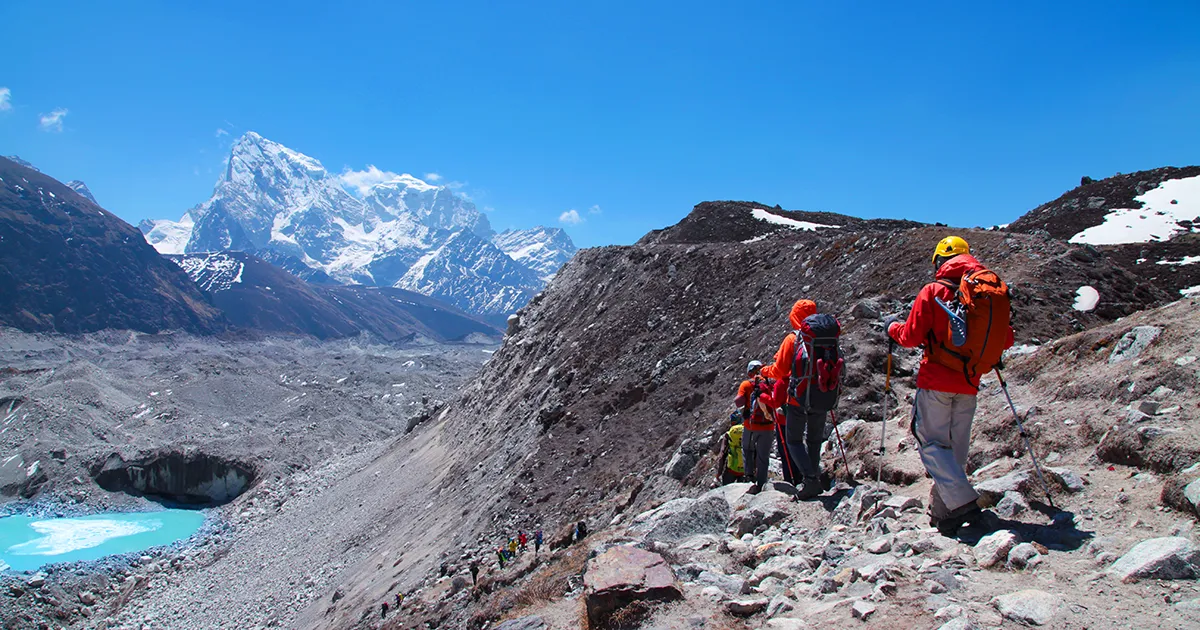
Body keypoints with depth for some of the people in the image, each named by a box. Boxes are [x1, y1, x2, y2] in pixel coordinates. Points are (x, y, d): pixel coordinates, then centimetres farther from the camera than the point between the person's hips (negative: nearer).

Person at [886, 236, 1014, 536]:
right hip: (969, 384, 5)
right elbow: (1006, 340, 12)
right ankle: (944, 511, 18)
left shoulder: (934, 291, -8)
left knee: (930, 443, 0)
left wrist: (892, 326, 13)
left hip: (936, 381, -5)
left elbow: (911, 337, -7)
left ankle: (963, 502, -15)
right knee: (956, 447, 13)